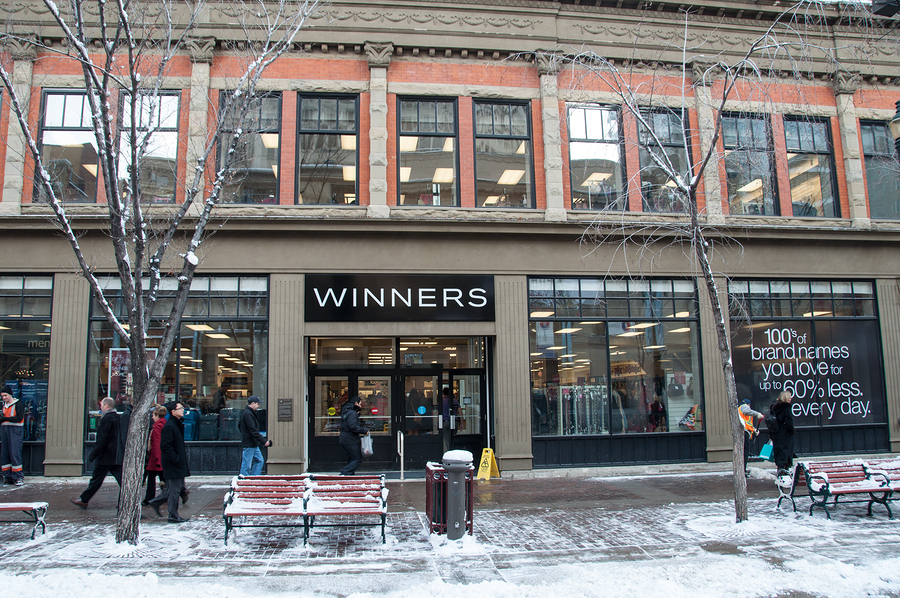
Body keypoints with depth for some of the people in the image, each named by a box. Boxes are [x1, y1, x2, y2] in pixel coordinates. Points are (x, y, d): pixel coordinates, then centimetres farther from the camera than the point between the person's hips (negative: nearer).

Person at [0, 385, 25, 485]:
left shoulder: (18, 404, -4)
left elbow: (19, 418, -13)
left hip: (15, 430, -7)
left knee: (14, 453, -11)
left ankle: (19, 477, -7)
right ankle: (8, 476, 9)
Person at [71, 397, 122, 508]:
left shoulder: (106, 419, -14)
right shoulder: (118, 418, 10)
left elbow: (102, 440, -19)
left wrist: (92, 455, -13)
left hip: (105, 457, -7)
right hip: (117, 457, 7)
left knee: (96, 479, 6)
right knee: (121, 479, 5)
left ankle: (83, 500, 19)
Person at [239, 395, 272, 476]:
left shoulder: (249, 413, 14)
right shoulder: (248, 414, -18)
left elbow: (239, 425, 26)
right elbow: (253, 431, -23)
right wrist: (264, 441, -22)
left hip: (254, 445, 10)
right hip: (249, 445, -10)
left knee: (259, 461, 12)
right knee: (246, 466, -3)